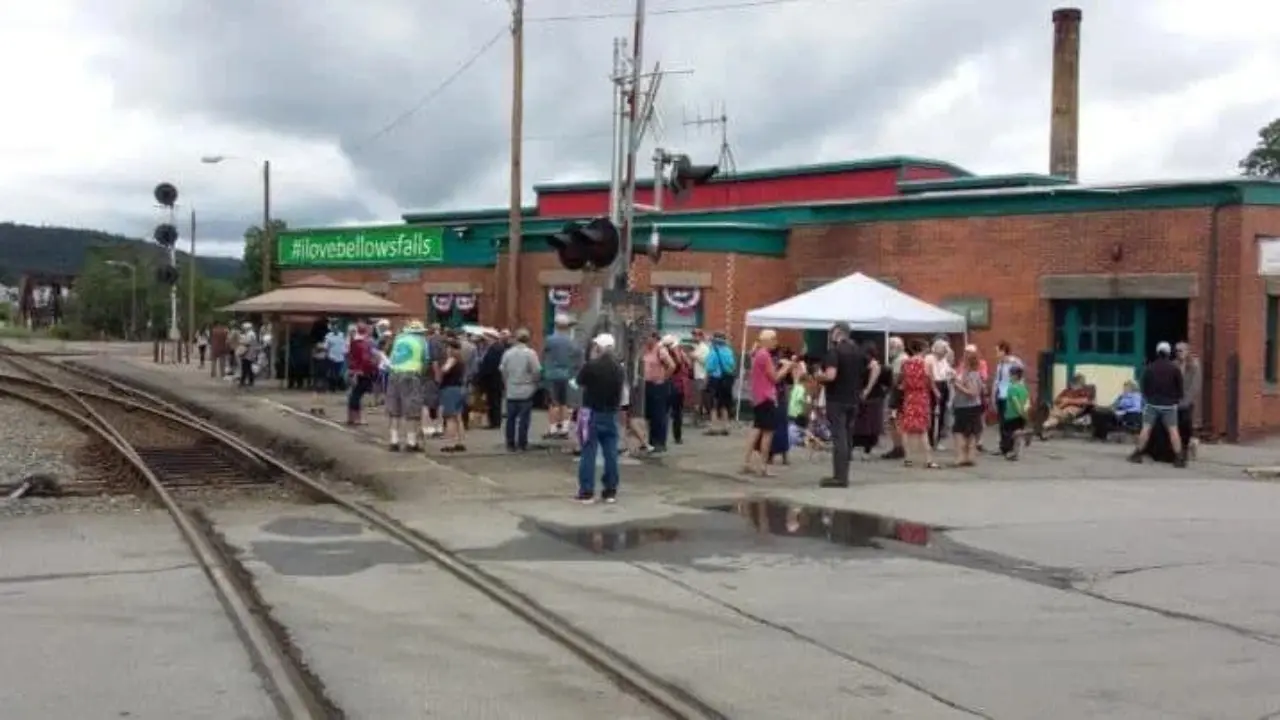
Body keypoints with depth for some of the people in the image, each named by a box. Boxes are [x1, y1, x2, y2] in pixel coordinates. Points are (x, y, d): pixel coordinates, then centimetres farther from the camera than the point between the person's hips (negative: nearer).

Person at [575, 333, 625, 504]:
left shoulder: (591, 365, -13)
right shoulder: (619, 368, 3)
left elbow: (580, 382, 1)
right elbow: (621, 388, 10)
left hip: (592, 413, -4)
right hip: (611, 414, 4)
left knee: (588, 453, 0)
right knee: (611, 453, 8)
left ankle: (586, 492, -1)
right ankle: (611, 491, 11)